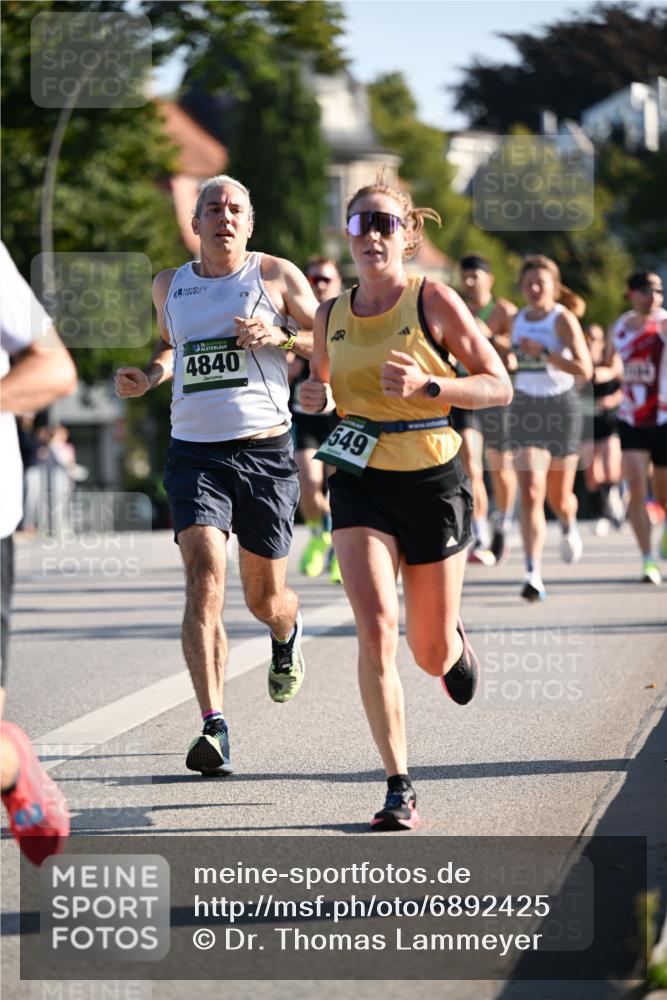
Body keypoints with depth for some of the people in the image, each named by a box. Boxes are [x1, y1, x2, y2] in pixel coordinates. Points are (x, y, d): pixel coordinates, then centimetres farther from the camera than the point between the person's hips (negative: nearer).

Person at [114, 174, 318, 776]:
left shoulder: (277, 276, 2)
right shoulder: (170, 285, 12)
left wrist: (281, 338, -13)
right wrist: (148, 377, 10)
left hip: (265, 451, -1)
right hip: (195, 452, 1)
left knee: (264, 597, 9)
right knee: (205, 577, -19)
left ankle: (287, 635, 49)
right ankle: (214, 726, -25)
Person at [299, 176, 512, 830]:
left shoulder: (433, 302, -7)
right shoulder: (330, 317, 4)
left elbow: (499, 385, -7)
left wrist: (427, 385, -22)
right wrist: (316, 397, -3)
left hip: (433, 482, -2)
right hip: (360, 485, 2)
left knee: (430, 653, 7)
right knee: (376, 630, -18)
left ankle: (454, 642, 47)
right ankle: (398, 788, -11)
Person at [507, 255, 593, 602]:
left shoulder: (563, 319, -9)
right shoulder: (518, 319, 6)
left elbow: (584, 369, -19)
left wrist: (543, 352, -24)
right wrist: (509, 360, 2)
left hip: (562, 407, -3)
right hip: (525, 408, 3)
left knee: (559, 496, 10)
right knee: (530, 492, -14)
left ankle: (569, 527, 48)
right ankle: (533, 574, -20)